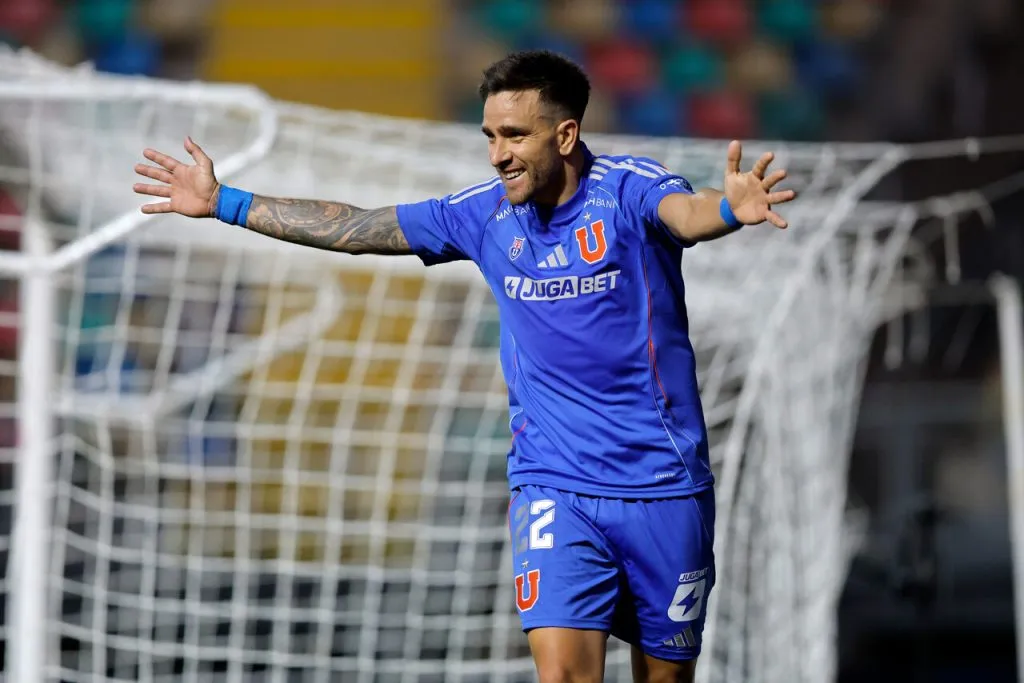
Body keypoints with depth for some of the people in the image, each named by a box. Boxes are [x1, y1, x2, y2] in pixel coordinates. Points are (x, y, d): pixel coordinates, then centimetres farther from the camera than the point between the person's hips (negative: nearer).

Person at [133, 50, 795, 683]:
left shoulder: (630, 189, -11)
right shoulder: (486, 212, 1)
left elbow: (684, 212, -34)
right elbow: (352, 226, 9)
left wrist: (729, 209, -58)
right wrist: (224, 203, 10)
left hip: (663, 489, -2)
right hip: (554, 488, 2)